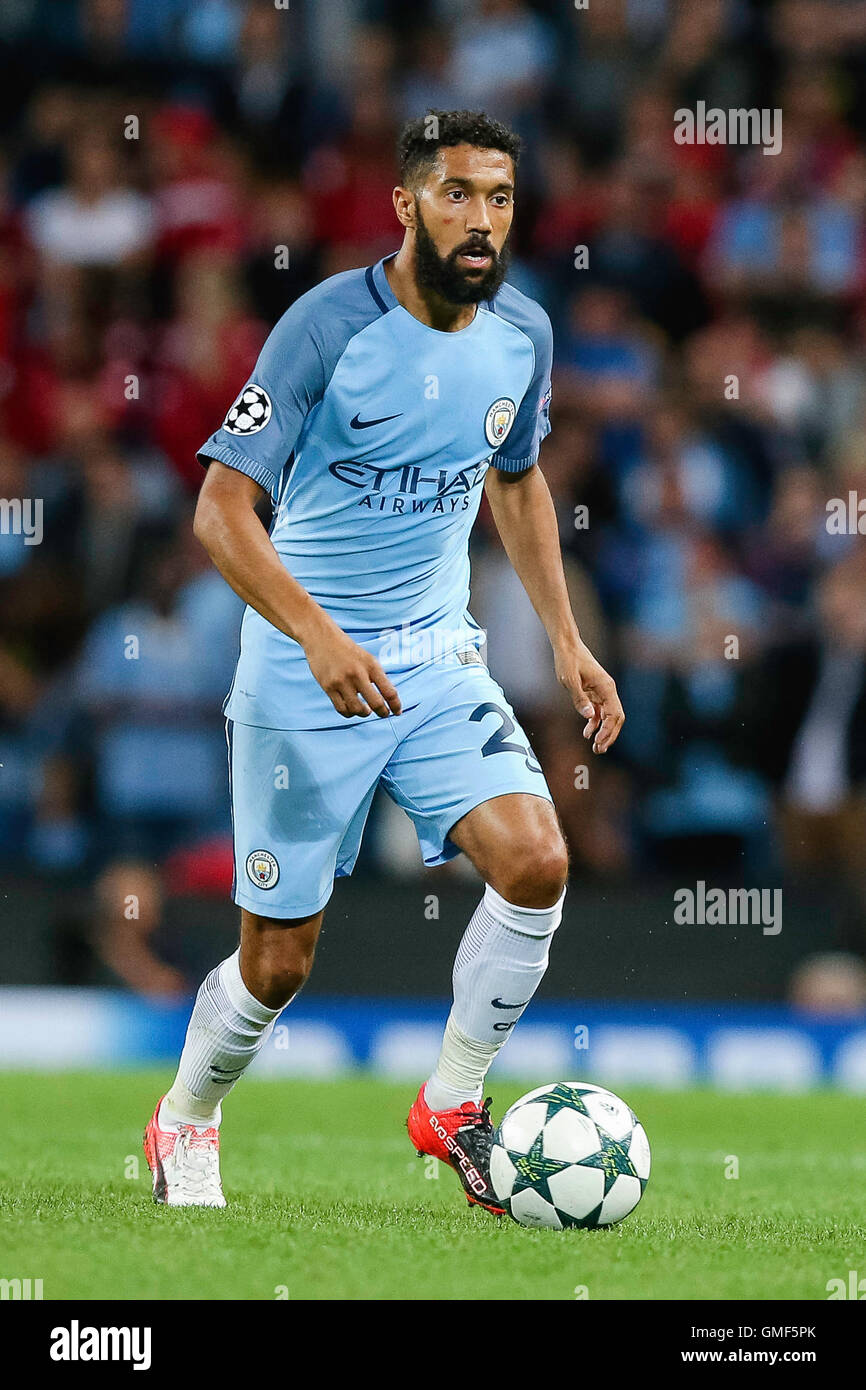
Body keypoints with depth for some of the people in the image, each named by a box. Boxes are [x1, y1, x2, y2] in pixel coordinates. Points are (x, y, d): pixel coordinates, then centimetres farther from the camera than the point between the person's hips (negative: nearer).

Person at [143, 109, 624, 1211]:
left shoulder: (521, 335, 0)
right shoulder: (328, 326, -17)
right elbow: (222, 510, -19)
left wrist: (565, 638, 13)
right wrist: (320, 636, -32)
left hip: (438, 660, 4)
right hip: (302, 676, -4)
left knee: (536, 864, -19)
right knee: (279, 961, 2)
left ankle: (452, 1102, 2)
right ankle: (185, 1123, 33)